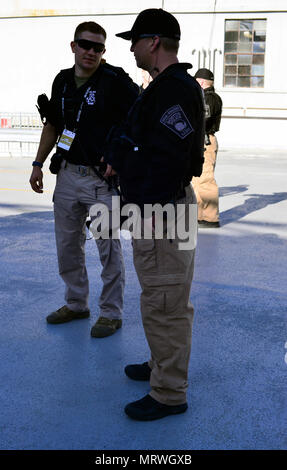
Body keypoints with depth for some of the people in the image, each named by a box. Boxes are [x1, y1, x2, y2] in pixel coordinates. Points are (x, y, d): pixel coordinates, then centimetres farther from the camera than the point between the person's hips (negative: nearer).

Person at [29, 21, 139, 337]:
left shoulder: (116, 81, -10)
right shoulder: (62, 81, 10)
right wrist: (38, 163, 15)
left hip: (102, 178, -6)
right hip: (67, 173, 7)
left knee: (108, 248, 2)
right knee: (67, 245, 15)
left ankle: (111, 313, 17)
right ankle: (76, 304, 32)